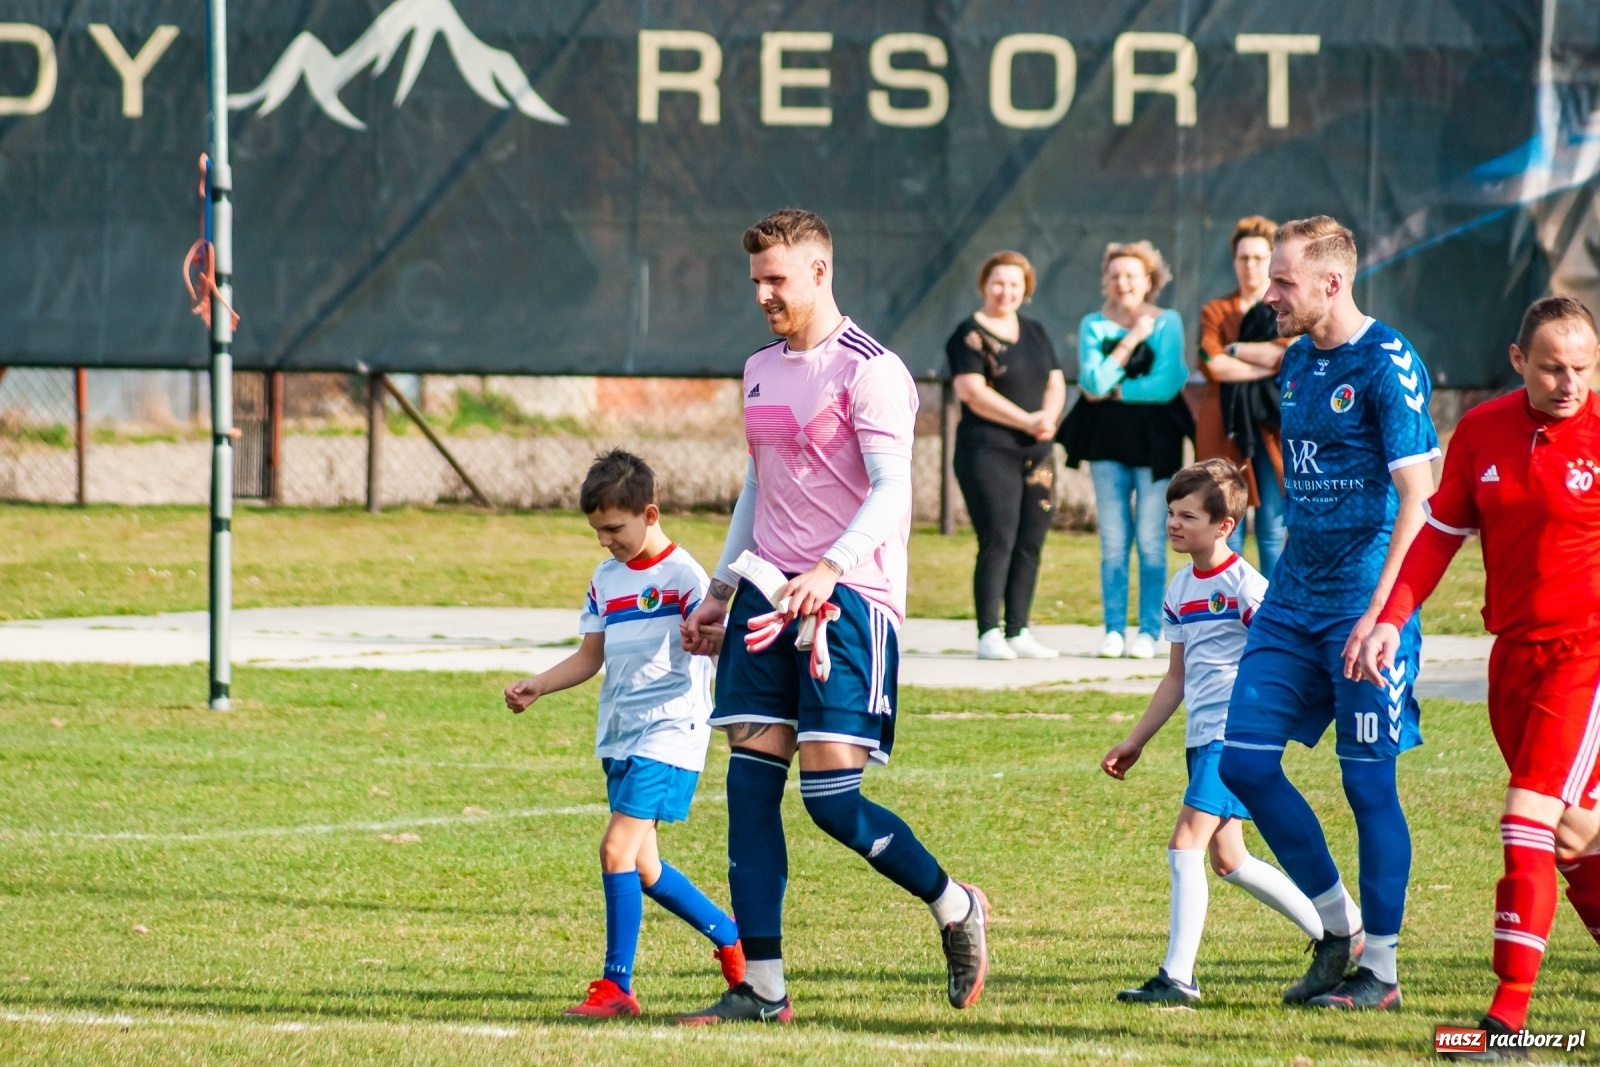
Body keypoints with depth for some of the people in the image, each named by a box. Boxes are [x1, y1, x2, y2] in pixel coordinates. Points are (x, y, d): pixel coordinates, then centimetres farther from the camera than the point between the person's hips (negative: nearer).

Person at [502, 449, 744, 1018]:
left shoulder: (682, 575, -9)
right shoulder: (606, 579, 14)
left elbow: (718, 637, -19)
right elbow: (590, 656, 18)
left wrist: (712, 638, -43)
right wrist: (536, 687, 4)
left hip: (669, 731, -8)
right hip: (620, 736, 8)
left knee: (618, 847, -18)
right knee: (642, 867, 11)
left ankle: (616, 988, -14)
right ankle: (732, 939, 31)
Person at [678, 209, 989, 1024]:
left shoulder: (869, 371, -9)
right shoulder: (761, 371, 16)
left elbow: (891, 491, -18)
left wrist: (830, 568, -32)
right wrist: (720, 590, 21)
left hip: (847, 595, -7)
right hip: (768, 594, 8)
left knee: (830, 794, -13)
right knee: (749, 782, -2)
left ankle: (955, 907, 12)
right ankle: (761, 987, 0)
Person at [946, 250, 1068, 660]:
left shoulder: (1035, 333, 17)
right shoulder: (970, 335, -4)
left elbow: (1055, 383, 16)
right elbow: (973, 391, -14)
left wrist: (1049, 417, -7)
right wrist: (1026, 421, -16)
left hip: (1036, 453, 6)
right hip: (989, 451, -6)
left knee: (1030, 545, 4)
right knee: (998, 542, -11)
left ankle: (1018, 632, 10)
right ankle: (989, 634, -10)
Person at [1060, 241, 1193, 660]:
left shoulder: (1167, 322, 1)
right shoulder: (1094, 325, 8)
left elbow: (1167, 385, -10)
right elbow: (1094, 381, -7)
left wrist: (1113, 391, -8)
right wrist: (1131, 340, -8)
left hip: (1154, 441, -2)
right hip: (1108, 440, 2)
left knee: (1151, 541, -3)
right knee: (1112, 541, 1)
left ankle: (1149, 630, 1)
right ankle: (1113, 630, 5)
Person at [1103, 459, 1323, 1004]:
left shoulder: (1245, 586, -12)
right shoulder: (1181, 588, 13)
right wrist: (1135, 741, 22)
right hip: (1202, 736, 9)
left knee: (1186, 844, -16)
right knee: (1228, 859, 12)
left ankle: (1178, 977, -15)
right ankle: (1332, 935, 27)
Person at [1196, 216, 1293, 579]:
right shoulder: (1216, 312, 13)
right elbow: (1211, 365, -5)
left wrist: (1235, 350, -5)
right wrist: (1269, 363, -8)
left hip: (1272, 427, -1)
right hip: (1225, 427, 1)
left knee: (1273, 529, -2)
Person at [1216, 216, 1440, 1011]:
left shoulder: (1386, 365, -13)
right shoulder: (1298, 363, 12)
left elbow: (1417, 498, -17)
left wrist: (1380, 614, -23)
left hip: (1363, 598, -8)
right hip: (1295, 596, 8)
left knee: (1368, 780, -3)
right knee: (1244, 761, 2)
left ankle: (1380, 970, 7)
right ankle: (1338, 924, 16)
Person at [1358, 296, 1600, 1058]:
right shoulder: (1481, 433, 3)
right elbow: (1439, 533, 10)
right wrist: (1391, 619, 0)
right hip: (1513, 647, 5)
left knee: (1529, 820, -15)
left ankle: (1510, 1014, -14)